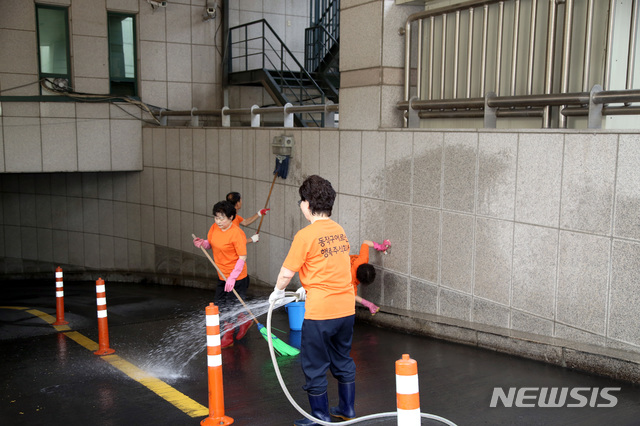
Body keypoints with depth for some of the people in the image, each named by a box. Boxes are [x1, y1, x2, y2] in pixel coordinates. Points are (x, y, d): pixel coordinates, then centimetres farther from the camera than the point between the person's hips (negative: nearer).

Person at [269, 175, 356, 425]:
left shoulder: (306, 235, -14)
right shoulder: (339, 230, 7)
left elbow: (287, 272, -10)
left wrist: (277, 292, 10)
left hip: (320, 312, -7)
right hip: (346, 308, 7)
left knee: (315, 366, 10)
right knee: (343, 360, 22)